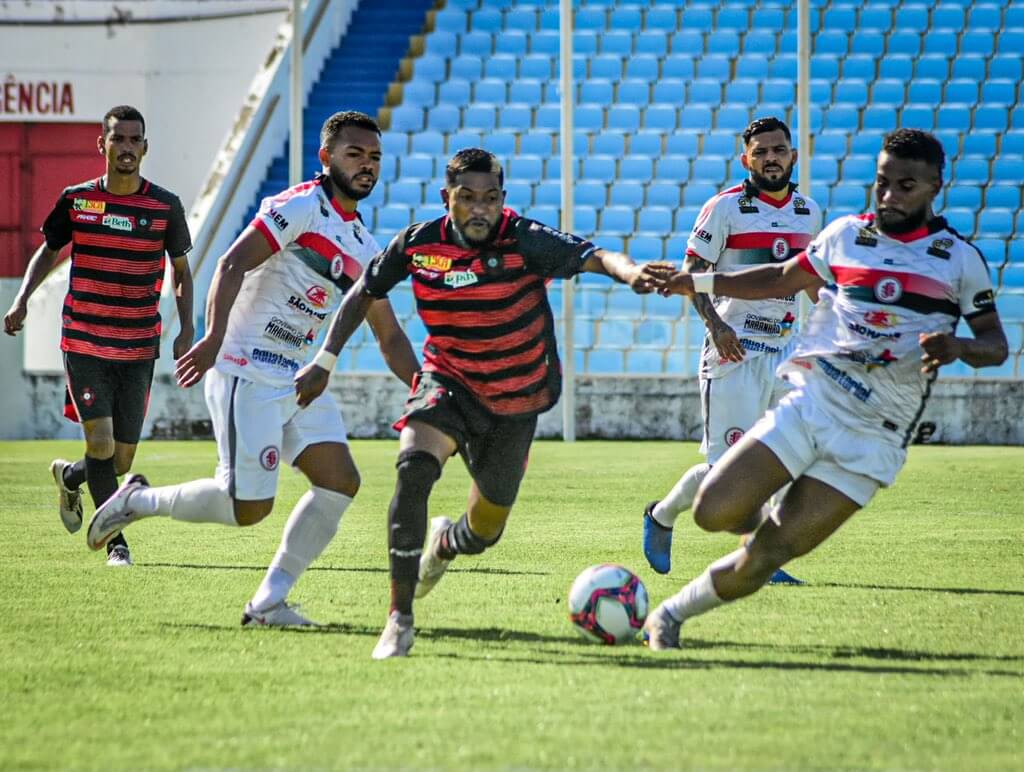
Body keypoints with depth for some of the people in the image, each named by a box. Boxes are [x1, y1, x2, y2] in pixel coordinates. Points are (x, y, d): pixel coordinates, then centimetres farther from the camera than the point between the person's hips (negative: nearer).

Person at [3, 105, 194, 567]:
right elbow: (48, 251, 14)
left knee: (121, 461, 6)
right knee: (101, 442, -16)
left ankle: (69, 476, 40)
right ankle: (115, 542, 0)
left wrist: (187, 329, 0)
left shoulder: (165, 207, -1)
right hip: (83, 343, -1)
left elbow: (180, 269, 11)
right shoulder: (76, 200, -1)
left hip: (139, 350, 1)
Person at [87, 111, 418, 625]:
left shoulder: (365, 249, 16)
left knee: (340, 481, -6)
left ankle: (269, 601, 2)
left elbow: (390, 338, 21)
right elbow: (232, 264, -20)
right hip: (247, 373, -8)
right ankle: (139, 500, 12)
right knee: (249, 506, -11)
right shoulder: (301, 207, -9)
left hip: (299, 378, 8)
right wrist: (214, 339, -33)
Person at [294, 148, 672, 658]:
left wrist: (629, 271, -60)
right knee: (413, 466, -32)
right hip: (448, 383, 0)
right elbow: (364, 294, 4)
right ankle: (400, 619, -26)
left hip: (515, 403, 0)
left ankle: (443, 542, 54)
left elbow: (593, 256, -38)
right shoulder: (417, 245, -13)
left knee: (483, 532, 11)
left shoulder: (523, 241, -23)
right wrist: (325, 360, 0)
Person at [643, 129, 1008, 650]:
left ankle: (671, 614, 9)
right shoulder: (846, 234, 9)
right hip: (810, 404, 2)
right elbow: (783, 279, 24)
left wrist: (958, 347, -18)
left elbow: (996, 343, 6)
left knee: (765, 557, -10)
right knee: (714, 513, -14)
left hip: (872, 439, -2)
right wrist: (694, 282, 17)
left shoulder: (959, 259, 1)